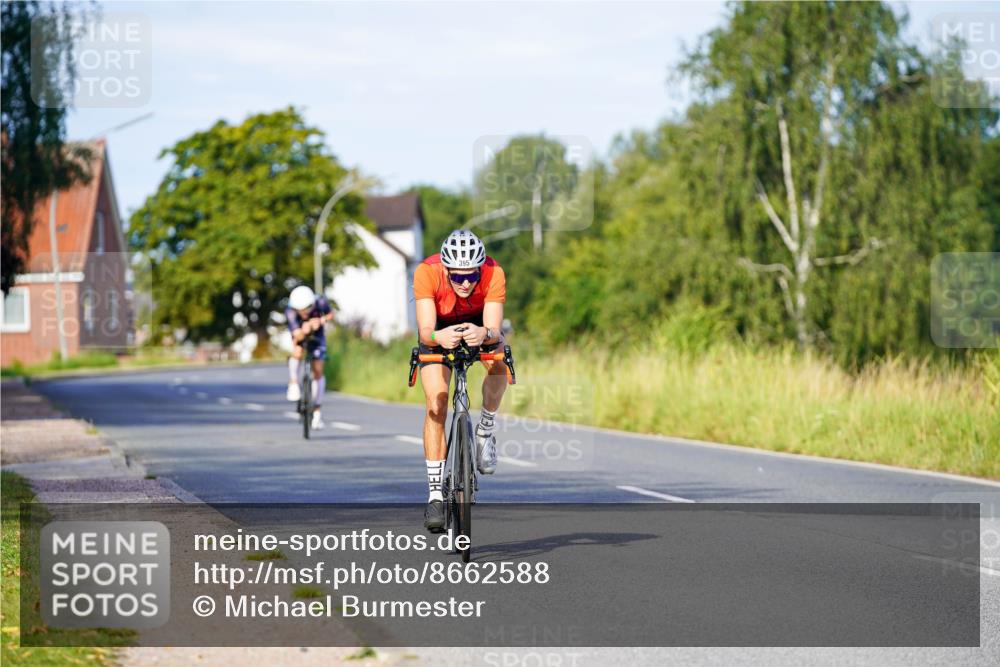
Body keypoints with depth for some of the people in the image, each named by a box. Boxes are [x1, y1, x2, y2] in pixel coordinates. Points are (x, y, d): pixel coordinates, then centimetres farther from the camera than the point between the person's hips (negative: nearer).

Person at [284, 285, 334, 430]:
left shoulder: (320, 303, -33)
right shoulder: (290, 312, -36)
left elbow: (330, 314, -11)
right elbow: (297, 336, -40)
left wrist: (322, 320, -32)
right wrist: (304, 330, -61)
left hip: (316, 336, 1)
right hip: (300, 334, -1)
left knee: (318, 372, -4)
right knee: (296, 352, -35)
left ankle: (317, 411, 5)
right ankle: (293, 384, -15)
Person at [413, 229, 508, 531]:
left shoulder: (493, 273, -36)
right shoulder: (426, 273, -37)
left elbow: (494, 329, -41)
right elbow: (425, 330, -42)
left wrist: (484, 334, -64)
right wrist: (437, 336, -64)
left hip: (480, 322, 1)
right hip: (439, 329, -1)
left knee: (498, 363, -31)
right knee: (436, 404, -14)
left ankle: (486, 429, -4)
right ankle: (435, 493, -9)